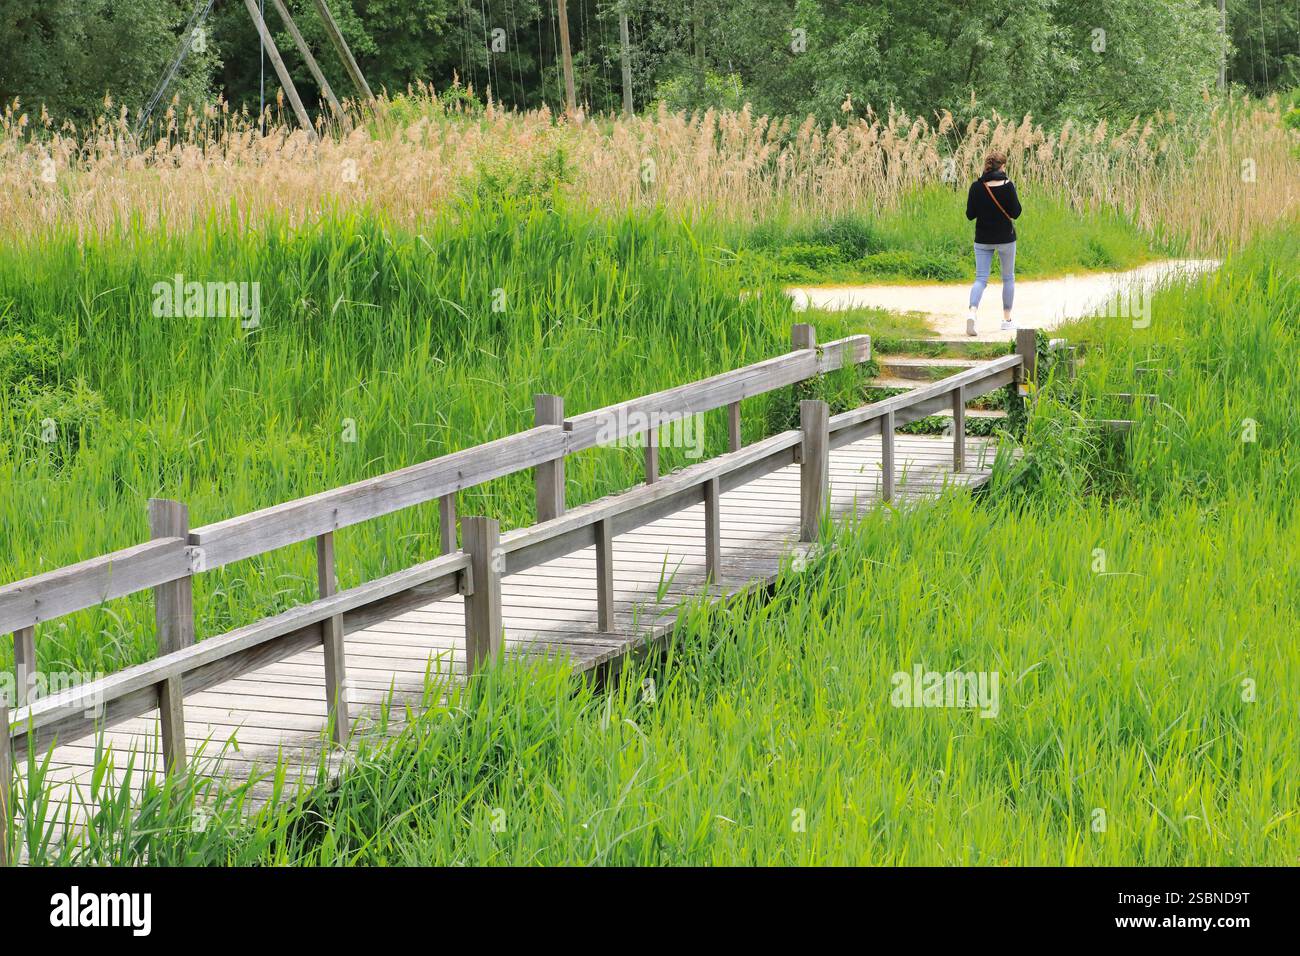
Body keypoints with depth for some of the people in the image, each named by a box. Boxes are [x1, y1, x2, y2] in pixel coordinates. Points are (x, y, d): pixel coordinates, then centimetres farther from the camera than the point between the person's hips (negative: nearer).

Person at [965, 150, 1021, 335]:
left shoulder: (976, 187, -6)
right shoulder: (1007, 186, -13)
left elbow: (970, 214, -3)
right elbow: (1015, 213, -9)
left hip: (983, 239, 2)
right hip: (1005, 237, -2)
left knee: (980, 278, 2)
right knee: (1008, 278, 15)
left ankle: (972, 312, -23)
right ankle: (1007, 319, 19)